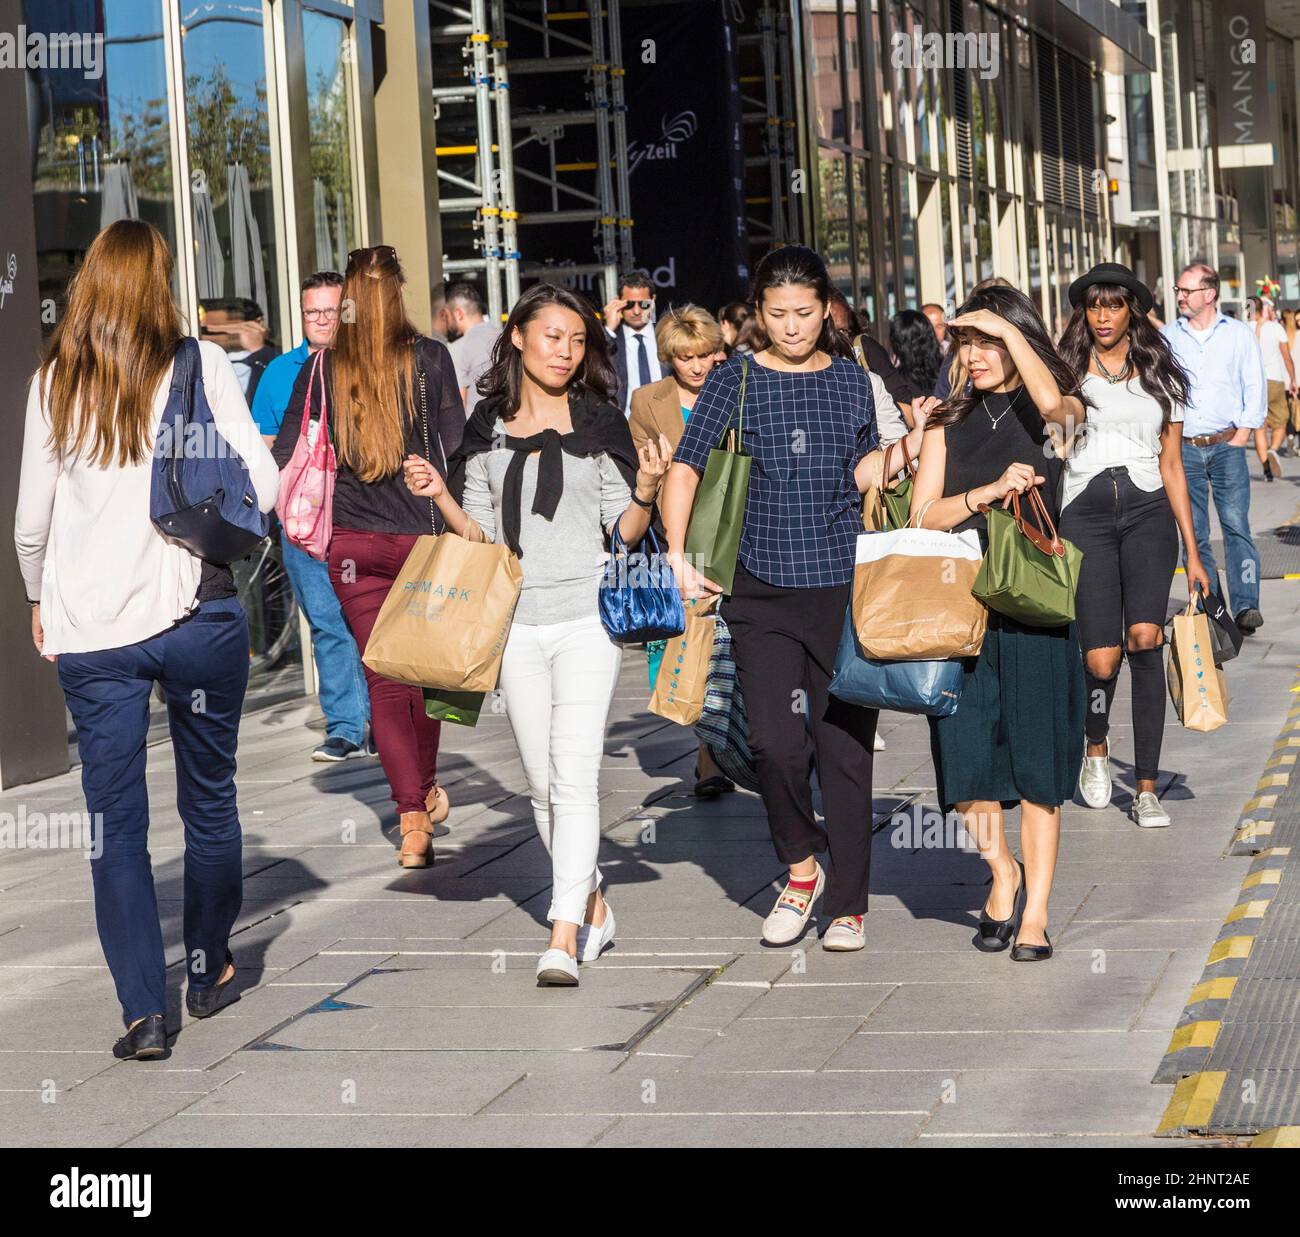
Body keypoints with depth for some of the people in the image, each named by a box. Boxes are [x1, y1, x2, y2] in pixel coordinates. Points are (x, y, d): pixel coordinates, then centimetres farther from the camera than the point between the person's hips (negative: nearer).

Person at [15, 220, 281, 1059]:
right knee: (209, 797, 16)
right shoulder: (202, 366, -3)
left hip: (90, 627, 1)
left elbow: (31, 522, 6)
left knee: (115, 822, 5)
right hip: (198, 612, -1)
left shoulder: (55, 384, 3)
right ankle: (209, 971, 29)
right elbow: (261, 487, -8)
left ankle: (144, 1009, 1)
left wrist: (40, 601, 22)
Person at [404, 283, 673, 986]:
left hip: (586, 617, -3)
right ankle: (593, 910, 26)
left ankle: (563, 938, -12)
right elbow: (478, 533, 11)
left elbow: (626, 531, 1)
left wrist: (646, 490, -17)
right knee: (542, 782, 9)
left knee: (574, 776, -12)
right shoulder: (488, 426, 9)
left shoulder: (599, 422, 2)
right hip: (515, 620, 3)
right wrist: (440, 496, -6)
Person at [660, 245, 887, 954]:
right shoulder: (735, 381, 3)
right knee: (776, 743, -12)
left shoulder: (850, 381, 9)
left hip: (843, 585, 1)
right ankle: (801, 866, 15)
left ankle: (848, 905, 14)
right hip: (763, 592, -1)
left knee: (845, 748, 2)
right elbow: (685, 470, 0)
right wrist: (679, 556, -11)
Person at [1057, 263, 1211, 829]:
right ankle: (1096, 747, 22)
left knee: (1144, 638, -19)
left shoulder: (1161, 378, 15)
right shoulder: (1065, 373, 9)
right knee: (1101, 657, -13)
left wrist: (1193, 553, 11)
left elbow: (1172, 468, 15)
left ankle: (1146, 789, -10)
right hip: (1085, 512, -1)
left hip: (1148, 511, 1)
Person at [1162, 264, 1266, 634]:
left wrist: (1241, 436, -4)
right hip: (1183, 447, 2)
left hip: (1226, 446, -2)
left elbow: (1255, 388, 5)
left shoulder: (1239, 334, 6)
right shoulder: (1166, 337, 9)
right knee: (1193, 533, 0)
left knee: (1236, 524, -12)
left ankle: (1245, 605, -17)